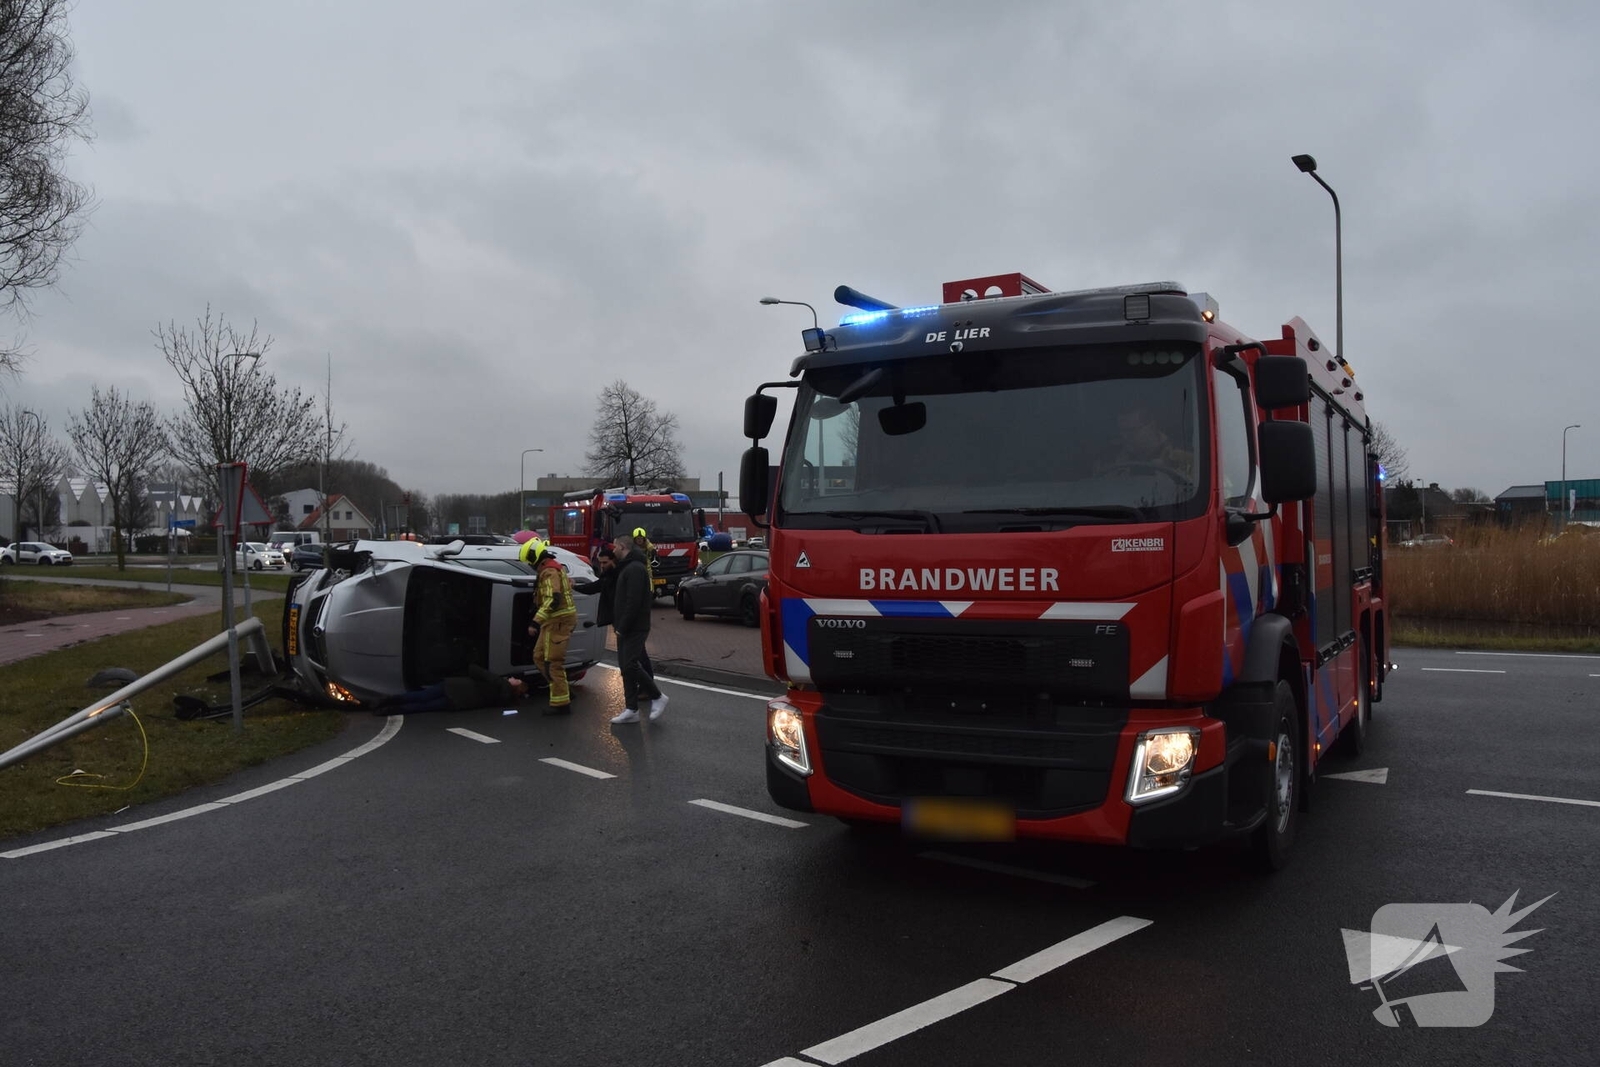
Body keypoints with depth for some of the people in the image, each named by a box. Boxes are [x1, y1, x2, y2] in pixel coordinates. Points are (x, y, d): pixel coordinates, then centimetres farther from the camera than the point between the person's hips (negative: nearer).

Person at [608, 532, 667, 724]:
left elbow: (633, 602, -23)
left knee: (630, 665, -13)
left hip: (635, 629, -10)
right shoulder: (626, 568, 18)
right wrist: (617, 623, 14)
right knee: (626, 667, 9)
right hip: (626, 629, 10)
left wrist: (622, 627, -20)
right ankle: (631, 710, 12)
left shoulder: (635, 569, -16)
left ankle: (658, 697, 0)